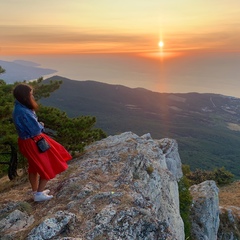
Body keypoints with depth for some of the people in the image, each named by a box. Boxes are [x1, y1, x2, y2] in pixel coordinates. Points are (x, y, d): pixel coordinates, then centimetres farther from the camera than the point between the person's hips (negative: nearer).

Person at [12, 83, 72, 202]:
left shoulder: (19, 108, 2)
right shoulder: (23, 112, -29)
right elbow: (36, 129, -24)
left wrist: (38, 125, -5)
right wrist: (41, 125, -4)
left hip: (27, 141, 10)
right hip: (34, 142, -10)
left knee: (35, 167, 23)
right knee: (48, 167, 6)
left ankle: (36, 192, 38)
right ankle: (39, 194, 15)